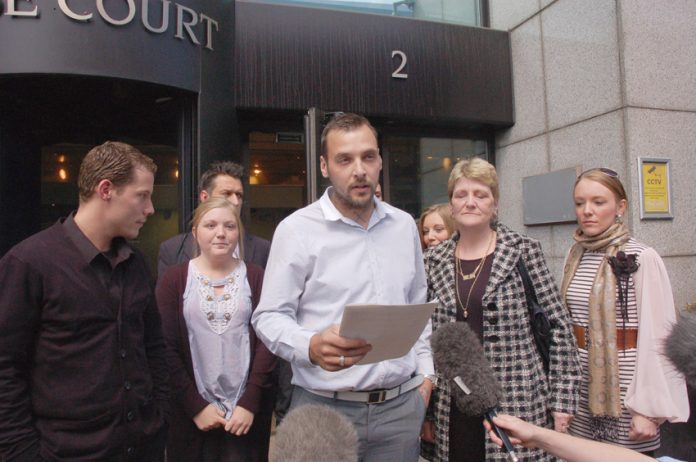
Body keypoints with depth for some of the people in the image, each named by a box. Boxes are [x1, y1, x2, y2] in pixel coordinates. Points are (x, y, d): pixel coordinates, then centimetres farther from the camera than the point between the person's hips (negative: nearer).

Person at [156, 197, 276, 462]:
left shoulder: (255, 278, 1)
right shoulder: (173, 279, 0)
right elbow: (166, 348, -4)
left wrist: (250, 402, -10)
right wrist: (196, 405, -9)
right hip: (192, 414, 0)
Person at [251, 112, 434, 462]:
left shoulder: (404, 225, 8)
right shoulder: (297, 229, -9)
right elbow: (269, 317, -9)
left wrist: (425, 371, 11)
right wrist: (312, 347, -27)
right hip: (326, 407, -4)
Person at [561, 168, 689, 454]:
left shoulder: (642, 259, -12)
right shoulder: (576, 256, 5)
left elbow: (656, 337, -13)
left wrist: (649, 408, -13)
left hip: (624, 386, -5)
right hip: (583, 387, 5)